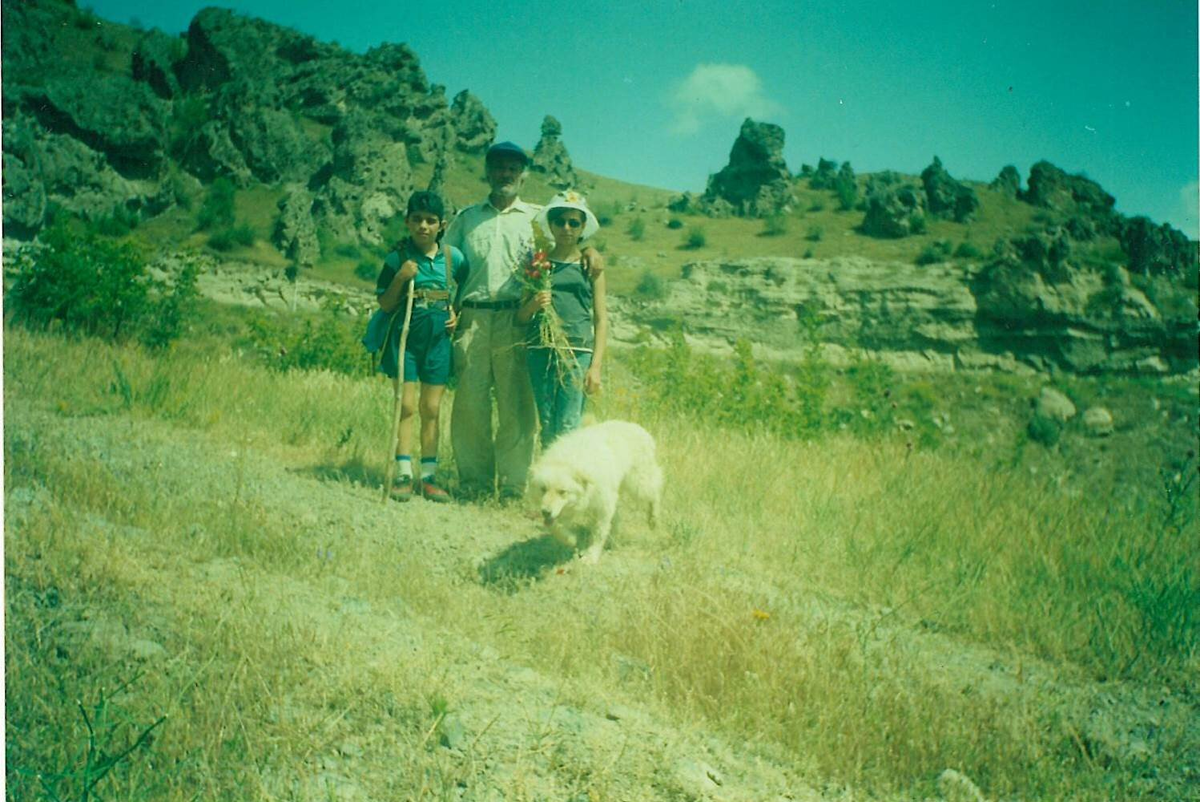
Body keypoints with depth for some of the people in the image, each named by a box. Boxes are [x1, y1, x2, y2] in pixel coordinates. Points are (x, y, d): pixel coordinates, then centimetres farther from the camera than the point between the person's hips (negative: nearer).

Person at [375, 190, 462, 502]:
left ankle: (428, 476, 12)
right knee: (406, 406, -2)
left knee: (431, 409, 6)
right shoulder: (398, 258, -3)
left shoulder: (453, 257, 3)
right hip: (406, 335, -2)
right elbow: (385, 304, -2)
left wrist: (457, 314, 3)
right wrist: (400, 277, -16)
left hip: (438, 337, 2)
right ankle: (404, 474, 5)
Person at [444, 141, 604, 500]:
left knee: (516, 406, -5)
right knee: (469, 403, -1)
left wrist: (590, 249, -6)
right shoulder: (466, 218, 21)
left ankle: (513, 484, 2)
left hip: (517, 322, -1)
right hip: (472, 319, 2)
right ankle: (474, 480, 8)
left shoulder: (537, 217, 16)